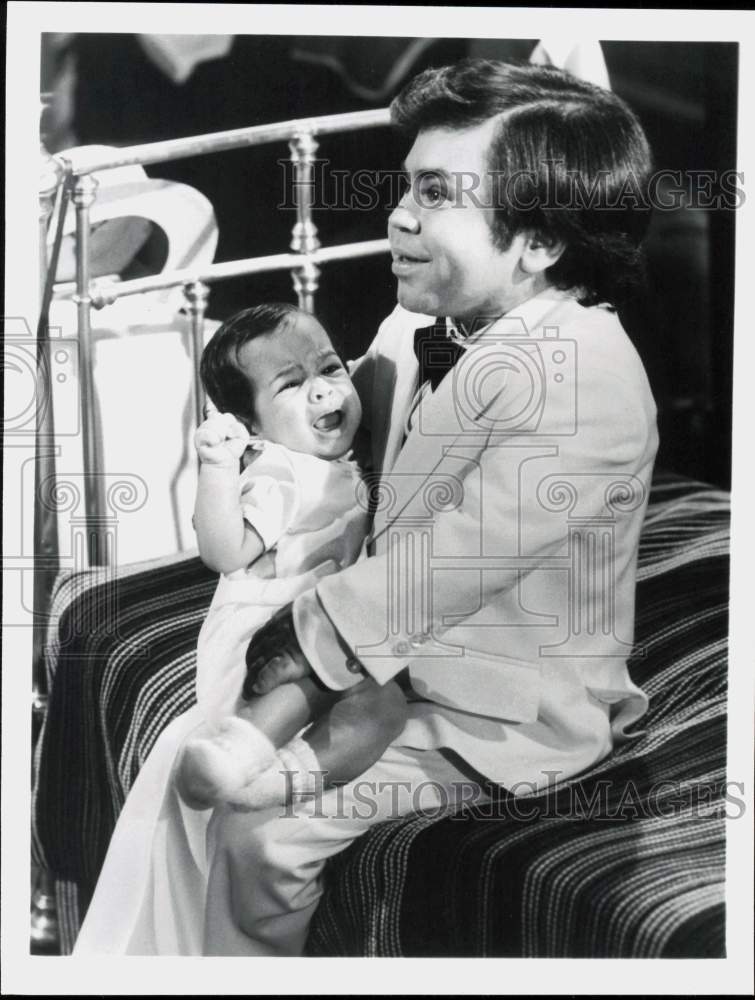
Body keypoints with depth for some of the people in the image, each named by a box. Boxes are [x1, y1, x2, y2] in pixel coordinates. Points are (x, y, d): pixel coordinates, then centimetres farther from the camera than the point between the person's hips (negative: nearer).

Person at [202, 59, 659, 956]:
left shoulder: (573, 380, -27)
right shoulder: (426, 327, 0)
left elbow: (449, 563, -27)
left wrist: (295, 641, -17)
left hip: (503, 718, -8)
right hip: (403, 663, 8)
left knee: (260, 830, -16)